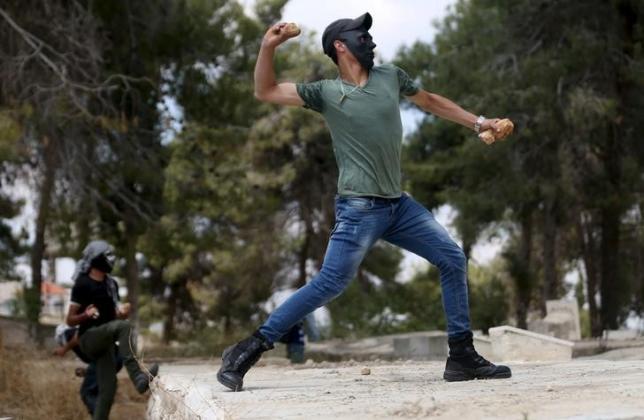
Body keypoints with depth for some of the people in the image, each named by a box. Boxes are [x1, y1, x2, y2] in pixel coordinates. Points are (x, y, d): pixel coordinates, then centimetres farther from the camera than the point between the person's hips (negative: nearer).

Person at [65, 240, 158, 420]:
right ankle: (139, 378, -44)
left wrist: (122, 312, -4)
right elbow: (70, 320, -8)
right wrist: (86, 315, -29)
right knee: (123, 326, -34)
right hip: (89, 339, -8)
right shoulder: (82, 284, -9)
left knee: (107, 389, 1)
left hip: (105, 342, 8)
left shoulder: (111, 284, 12)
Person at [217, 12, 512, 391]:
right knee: (329, 284, -13)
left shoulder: (392, 77, 10)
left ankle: (462, 357, 10)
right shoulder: (326, 92, -2)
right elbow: (265, 92, -4)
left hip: (398, 204, 6)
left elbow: (431, 102, 25)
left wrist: (479, 123, 25)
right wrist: (269, 47, -17)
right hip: (359, 208, -6)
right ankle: (249, 350, -5)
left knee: (453, 259, 3)